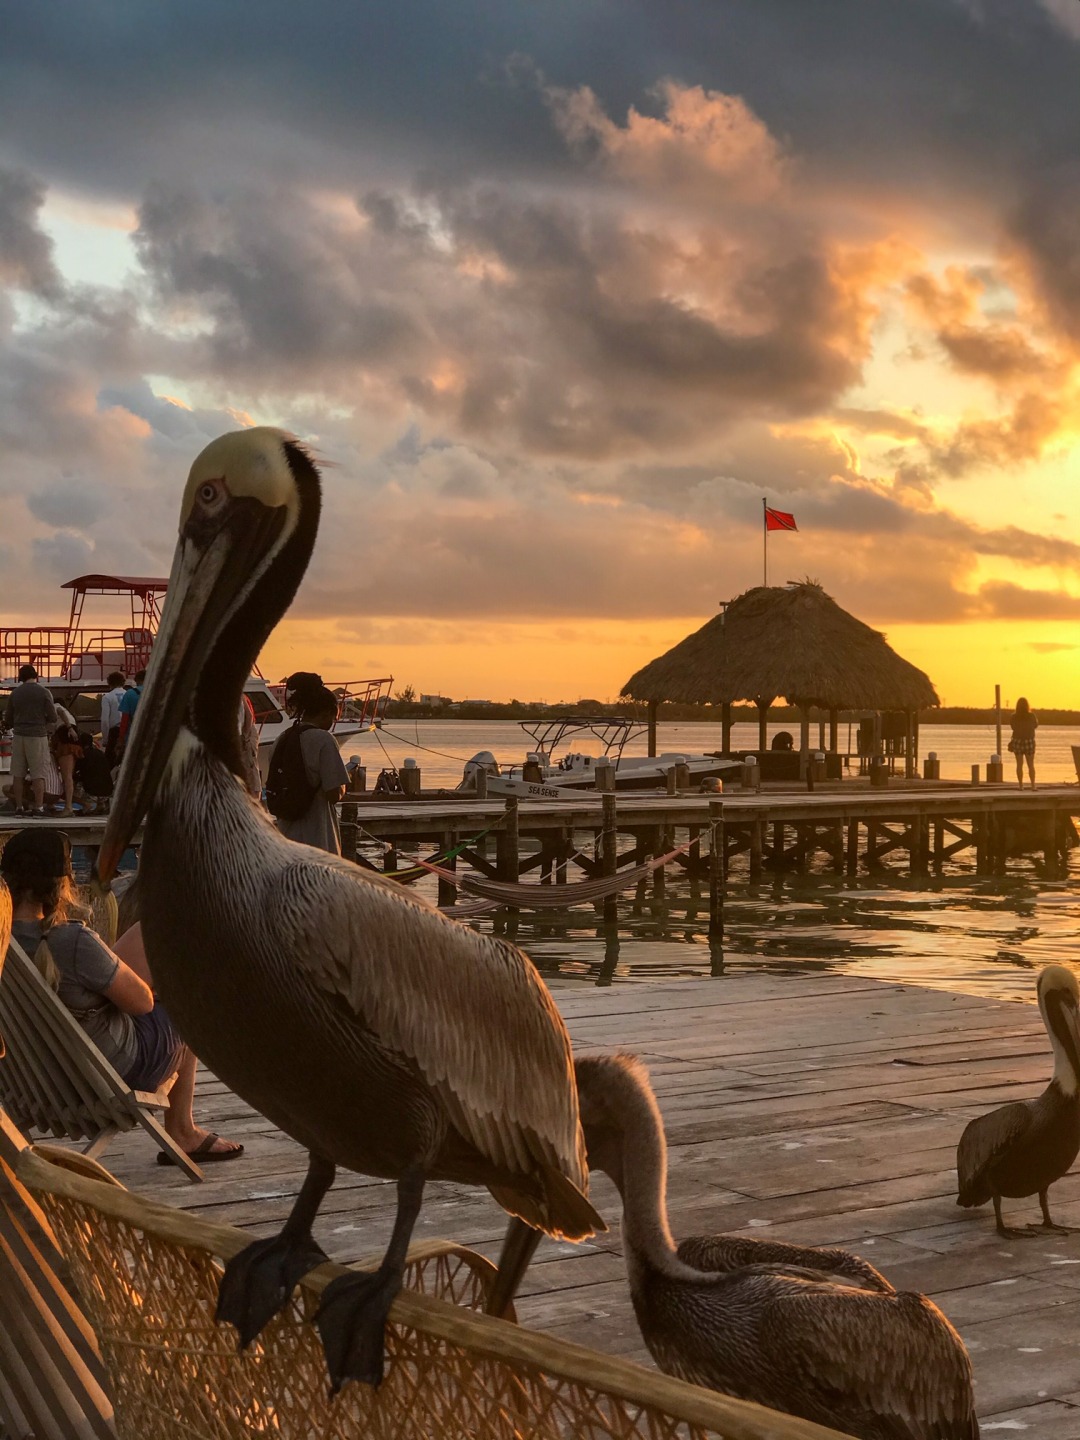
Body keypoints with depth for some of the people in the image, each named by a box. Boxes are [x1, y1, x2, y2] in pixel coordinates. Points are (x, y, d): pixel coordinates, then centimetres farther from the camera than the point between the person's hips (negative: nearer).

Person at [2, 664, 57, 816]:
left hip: (19, 735, 3)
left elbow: (8, 720, 12)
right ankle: (38, 808, -3)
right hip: (38, 735, -3)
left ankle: (19, 807, 9)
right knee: (38, 774, -1)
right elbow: (52, 718, -4)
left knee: (18, 774, 7)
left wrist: (9, 727, 34)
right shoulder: (43, 692, -3)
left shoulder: (15, 693, 7)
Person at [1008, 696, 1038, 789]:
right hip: (1029, 741, 0)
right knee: (1031, 765, 7)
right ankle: (1033, 785, 1)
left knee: (1019, 764, 7)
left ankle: (1021, 785, 5)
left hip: (1017, 741, 0)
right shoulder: (1032, 716, -8)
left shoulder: (1013, 717, -8)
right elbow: (1036, 726, 10)